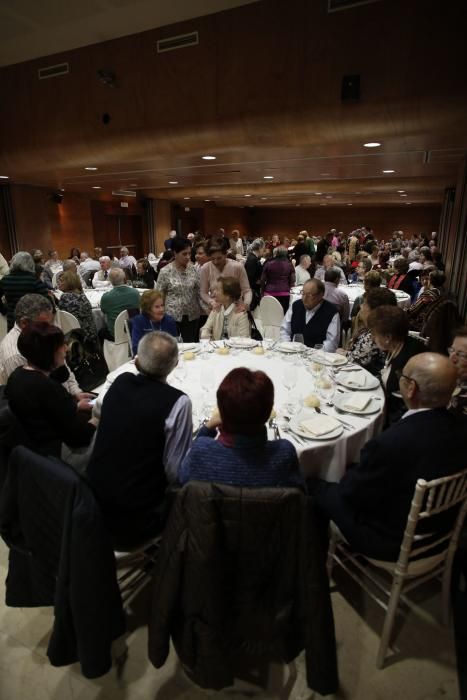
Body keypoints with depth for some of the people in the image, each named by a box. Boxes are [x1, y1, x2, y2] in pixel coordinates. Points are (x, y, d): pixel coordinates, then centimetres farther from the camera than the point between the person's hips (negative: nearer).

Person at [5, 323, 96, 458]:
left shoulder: (18, 374, -1)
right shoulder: (48, 387, -30)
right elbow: (79, 436, -23)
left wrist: (74, 406, 9)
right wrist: (95, 421, -5)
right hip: (57, 453, -9)